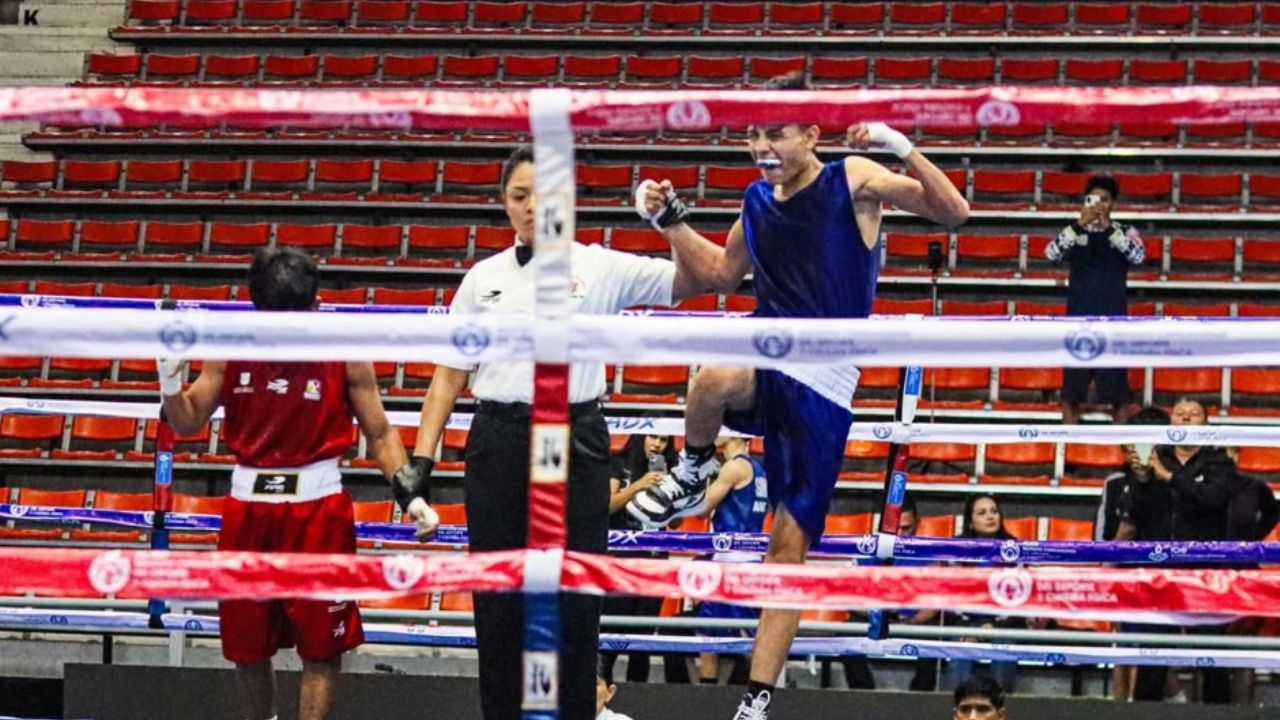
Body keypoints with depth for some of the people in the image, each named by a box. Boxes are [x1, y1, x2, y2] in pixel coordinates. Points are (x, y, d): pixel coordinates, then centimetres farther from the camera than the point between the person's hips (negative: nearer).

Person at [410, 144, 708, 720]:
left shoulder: (599, 268, 1)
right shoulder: (483, 278, 8)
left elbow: (691, 282, -8)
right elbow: (449, 377, 9)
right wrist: (421, 459, 1)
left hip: (574, 442, -2)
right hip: (499, 444, 2)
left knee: (573, 602, 0)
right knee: (499, 600, 4)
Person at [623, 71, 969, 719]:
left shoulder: (852, 181, -4)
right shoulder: (758, 200, 11)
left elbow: (952, 212, -13)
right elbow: (722, 274, 30)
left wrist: (902, 149, -26)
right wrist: (670, 220, 18)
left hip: (823, 385, -3)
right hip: (766, 359, 3)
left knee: (790, 542, -2)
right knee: (716, 379, -37)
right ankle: (691, 474, -6)